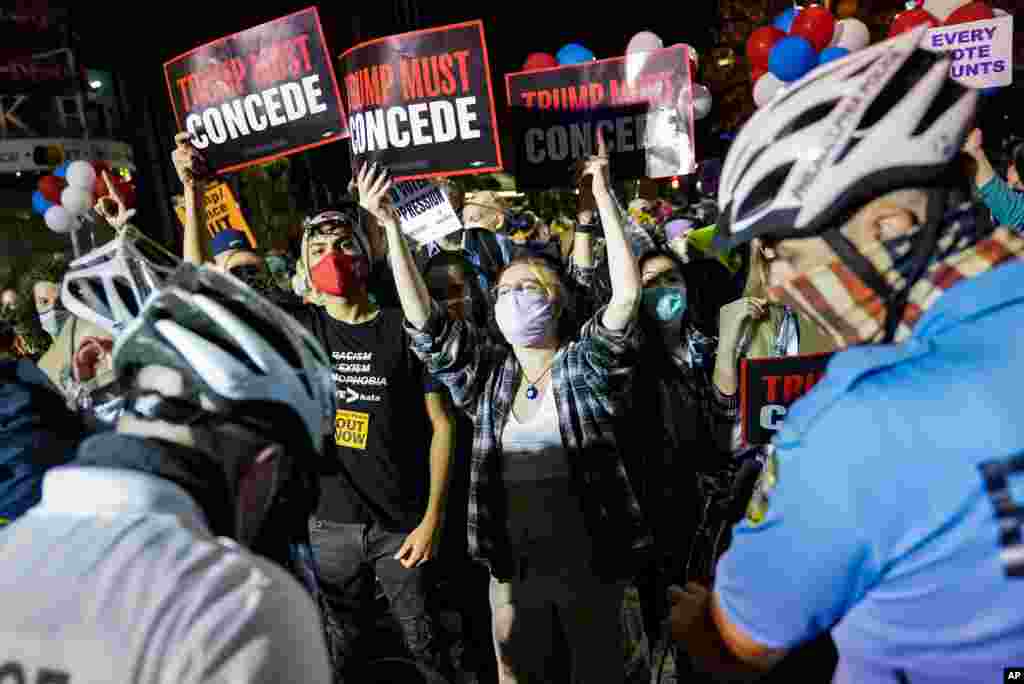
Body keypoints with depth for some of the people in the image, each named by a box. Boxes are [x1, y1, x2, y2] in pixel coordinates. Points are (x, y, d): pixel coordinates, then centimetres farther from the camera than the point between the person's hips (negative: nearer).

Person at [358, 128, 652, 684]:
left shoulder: (585, 365, -6)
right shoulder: (488, 375, 1)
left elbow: (627, 293, -19)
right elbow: (423, 319, -5)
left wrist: (603, 197, -21)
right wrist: (390, 227, -11)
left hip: (588, 563, -2)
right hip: (511, 567, 3)